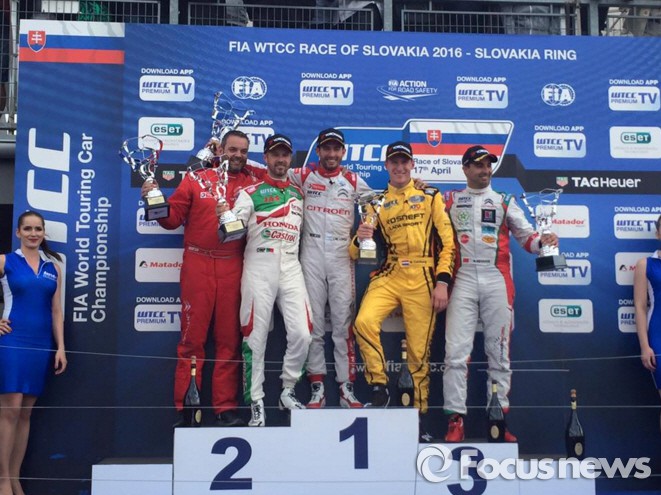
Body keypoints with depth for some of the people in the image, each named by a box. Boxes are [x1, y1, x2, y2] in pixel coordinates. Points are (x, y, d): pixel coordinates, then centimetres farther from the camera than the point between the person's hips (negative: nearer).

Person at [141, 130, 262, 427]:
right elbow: (173, 218, 7)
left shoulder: (253, 182, 11)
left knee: (229, 340, 4)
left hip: (233, 268, 1)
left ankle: (225, 408, 12)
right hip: (198, 266, -1)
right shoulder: (195, 179, 9)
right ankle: (185, 408, 9)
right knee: (192, 338, 1)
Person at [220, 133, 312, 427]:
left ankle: (288, 392, 18)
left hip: (291, 268, 4)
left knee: (302, 335, -3)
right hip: (259, 268, -4)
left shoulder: (299, 193, 17)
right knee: (256, 338, -1)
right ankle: (256, 403, 10)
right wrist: (227, 216, -29)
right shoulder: (250, 192, 2)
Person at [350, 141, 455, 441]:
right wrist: (359, 239, -12)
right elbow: (358, 253, 12)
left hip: (423, 279, -1)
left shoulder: (430, 196, 11)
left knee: (419, 350, -2)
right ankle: (379, 388, -8)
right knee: (364, 321, -26)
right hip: (388, 275, 2)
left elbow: (448, 241, 4)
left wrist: (442, 281, -7)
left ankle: (420, 415, 13)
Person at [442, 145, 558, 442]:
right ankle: (455, 420, -4)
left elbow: (526, 235, 9)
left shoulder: (505, 201, 16)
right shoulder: (450, 200, 15)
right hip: (463, 278, -1)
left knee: (499, 352, 2)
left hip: (497, 279, 1)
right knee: (456, 351, -8)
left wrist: (543, 241, -10)